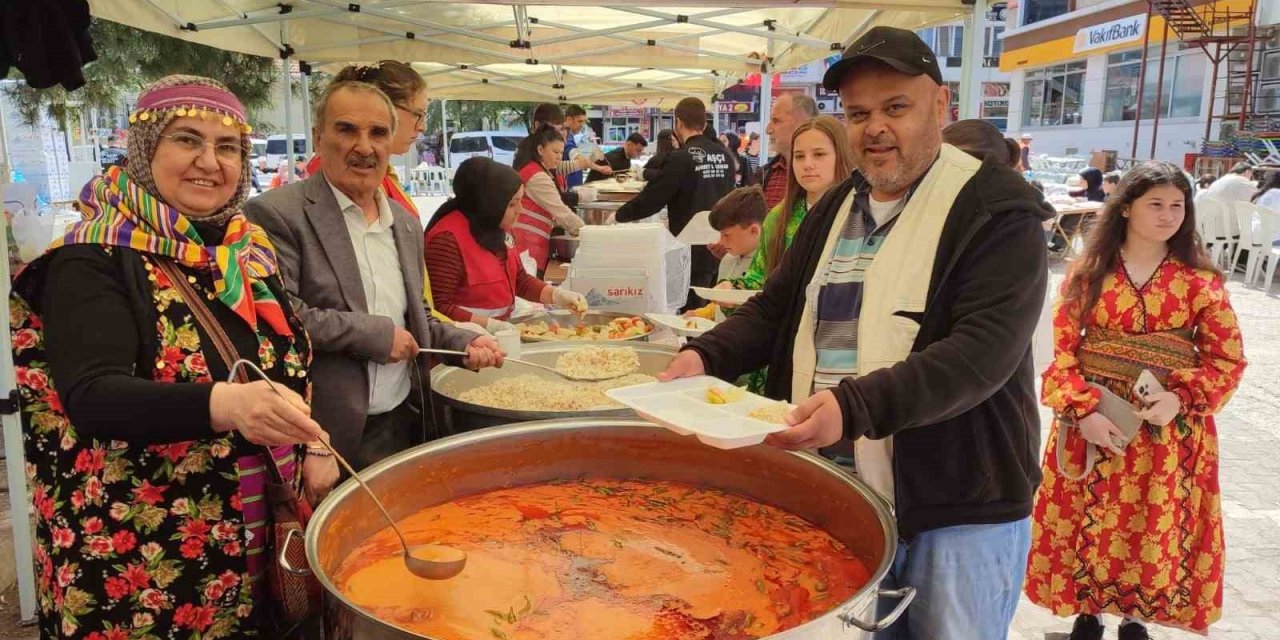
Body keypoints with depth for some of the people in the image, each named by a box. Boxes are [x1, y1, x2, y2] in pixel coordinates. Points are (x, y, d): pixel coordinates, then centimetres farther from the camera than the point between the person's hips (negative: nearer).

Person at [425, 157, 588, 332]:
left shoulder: (497, 230, 8)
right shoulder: (447, 239, -19)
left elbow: (520, 280, 19)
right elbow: (440, 308, -20)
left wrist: (558, 296, 5)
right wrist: (491, 325, -24)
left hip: (500, 331, 8)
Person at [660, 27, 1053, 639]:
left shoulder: (997, 209, -10)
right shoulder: (835, 208, 11)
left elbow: (984, 349, -22)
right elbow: (776, 307, 14)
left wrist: (856, 405, -35)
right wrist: (706, 356, -6)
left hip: (960, 512, -5)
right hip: (836, 499, 6)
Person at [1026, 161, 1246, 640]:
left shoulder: (1201, 281, -1)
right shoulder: (1088, 272, -2)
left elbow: (1227, 358, -1)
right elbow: (1062, 349, -5)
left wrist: (1181, 399, -16)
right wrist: (1083, 410, -16)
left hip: (1169, 431, 0)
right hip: (1091, 423, 0)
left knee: (1154, 533, 9)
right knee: (1087, 526, 9)